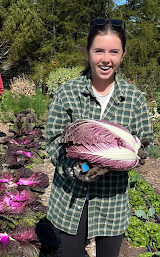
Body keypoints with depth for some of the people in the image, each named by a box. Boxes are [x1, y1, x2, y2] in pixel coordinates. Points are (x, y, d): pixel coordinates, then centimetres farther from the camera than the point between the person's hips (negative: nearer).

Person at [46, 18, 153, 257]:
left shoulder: (135, 98, -5)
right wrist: (75, 169, -22)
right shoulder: (67, 93, -9)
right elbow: (53, 141, -6)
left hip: (113, 199, 1)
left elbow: (145, 143, 0)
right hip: (70, 196, 0)